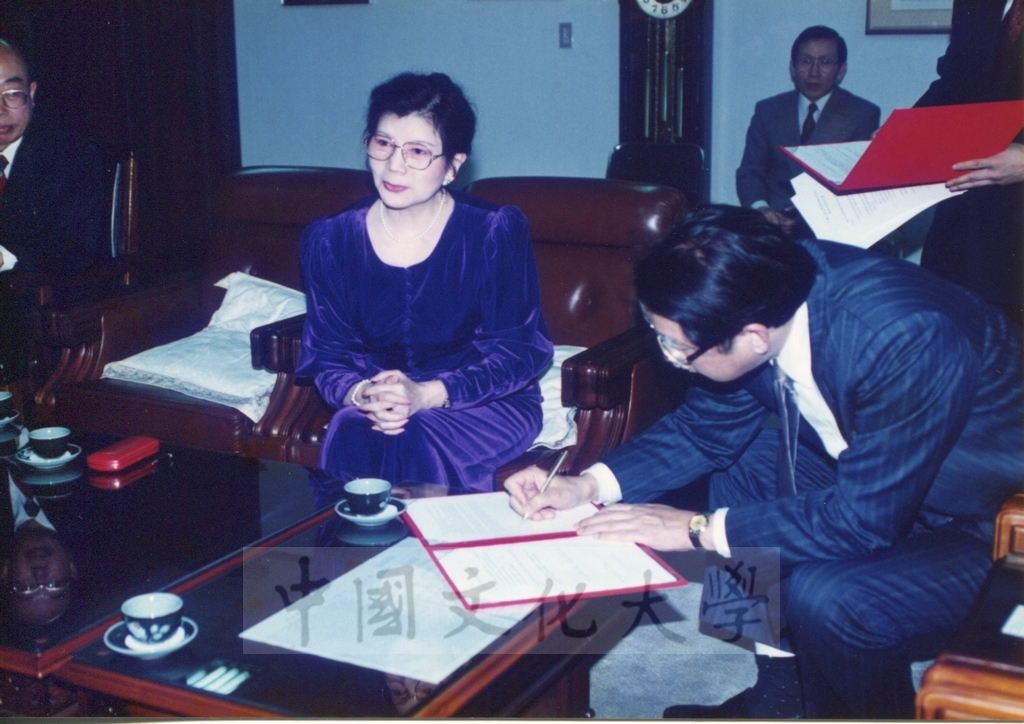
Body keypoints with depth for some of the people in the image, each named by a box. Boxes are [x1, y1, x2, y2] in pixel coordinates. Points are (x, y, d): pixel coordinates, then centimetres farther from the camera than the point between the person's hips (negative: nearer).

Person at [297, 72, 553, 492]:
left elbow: (520, 351, -11)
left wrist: (428, 395, -25)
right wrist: (361, 395, -24)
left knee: (418, 440, -32)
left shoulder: (496, 232, -11)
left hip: (488, 406, -2)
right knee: (350, 437, -31)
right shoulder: (330, 241, -3)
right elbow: (327, 353, 1)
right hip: (374, 406, 2)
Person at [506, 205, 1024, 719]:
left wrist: (699, 530, -24)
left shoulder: (907, 340, -35)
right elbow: (705, 430, 1)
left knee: (825, 595, -28)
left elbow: (863, 520, -30)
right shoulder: (768, 291, -13)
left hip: (982, 525, -8)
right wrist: (588, 485, -10)